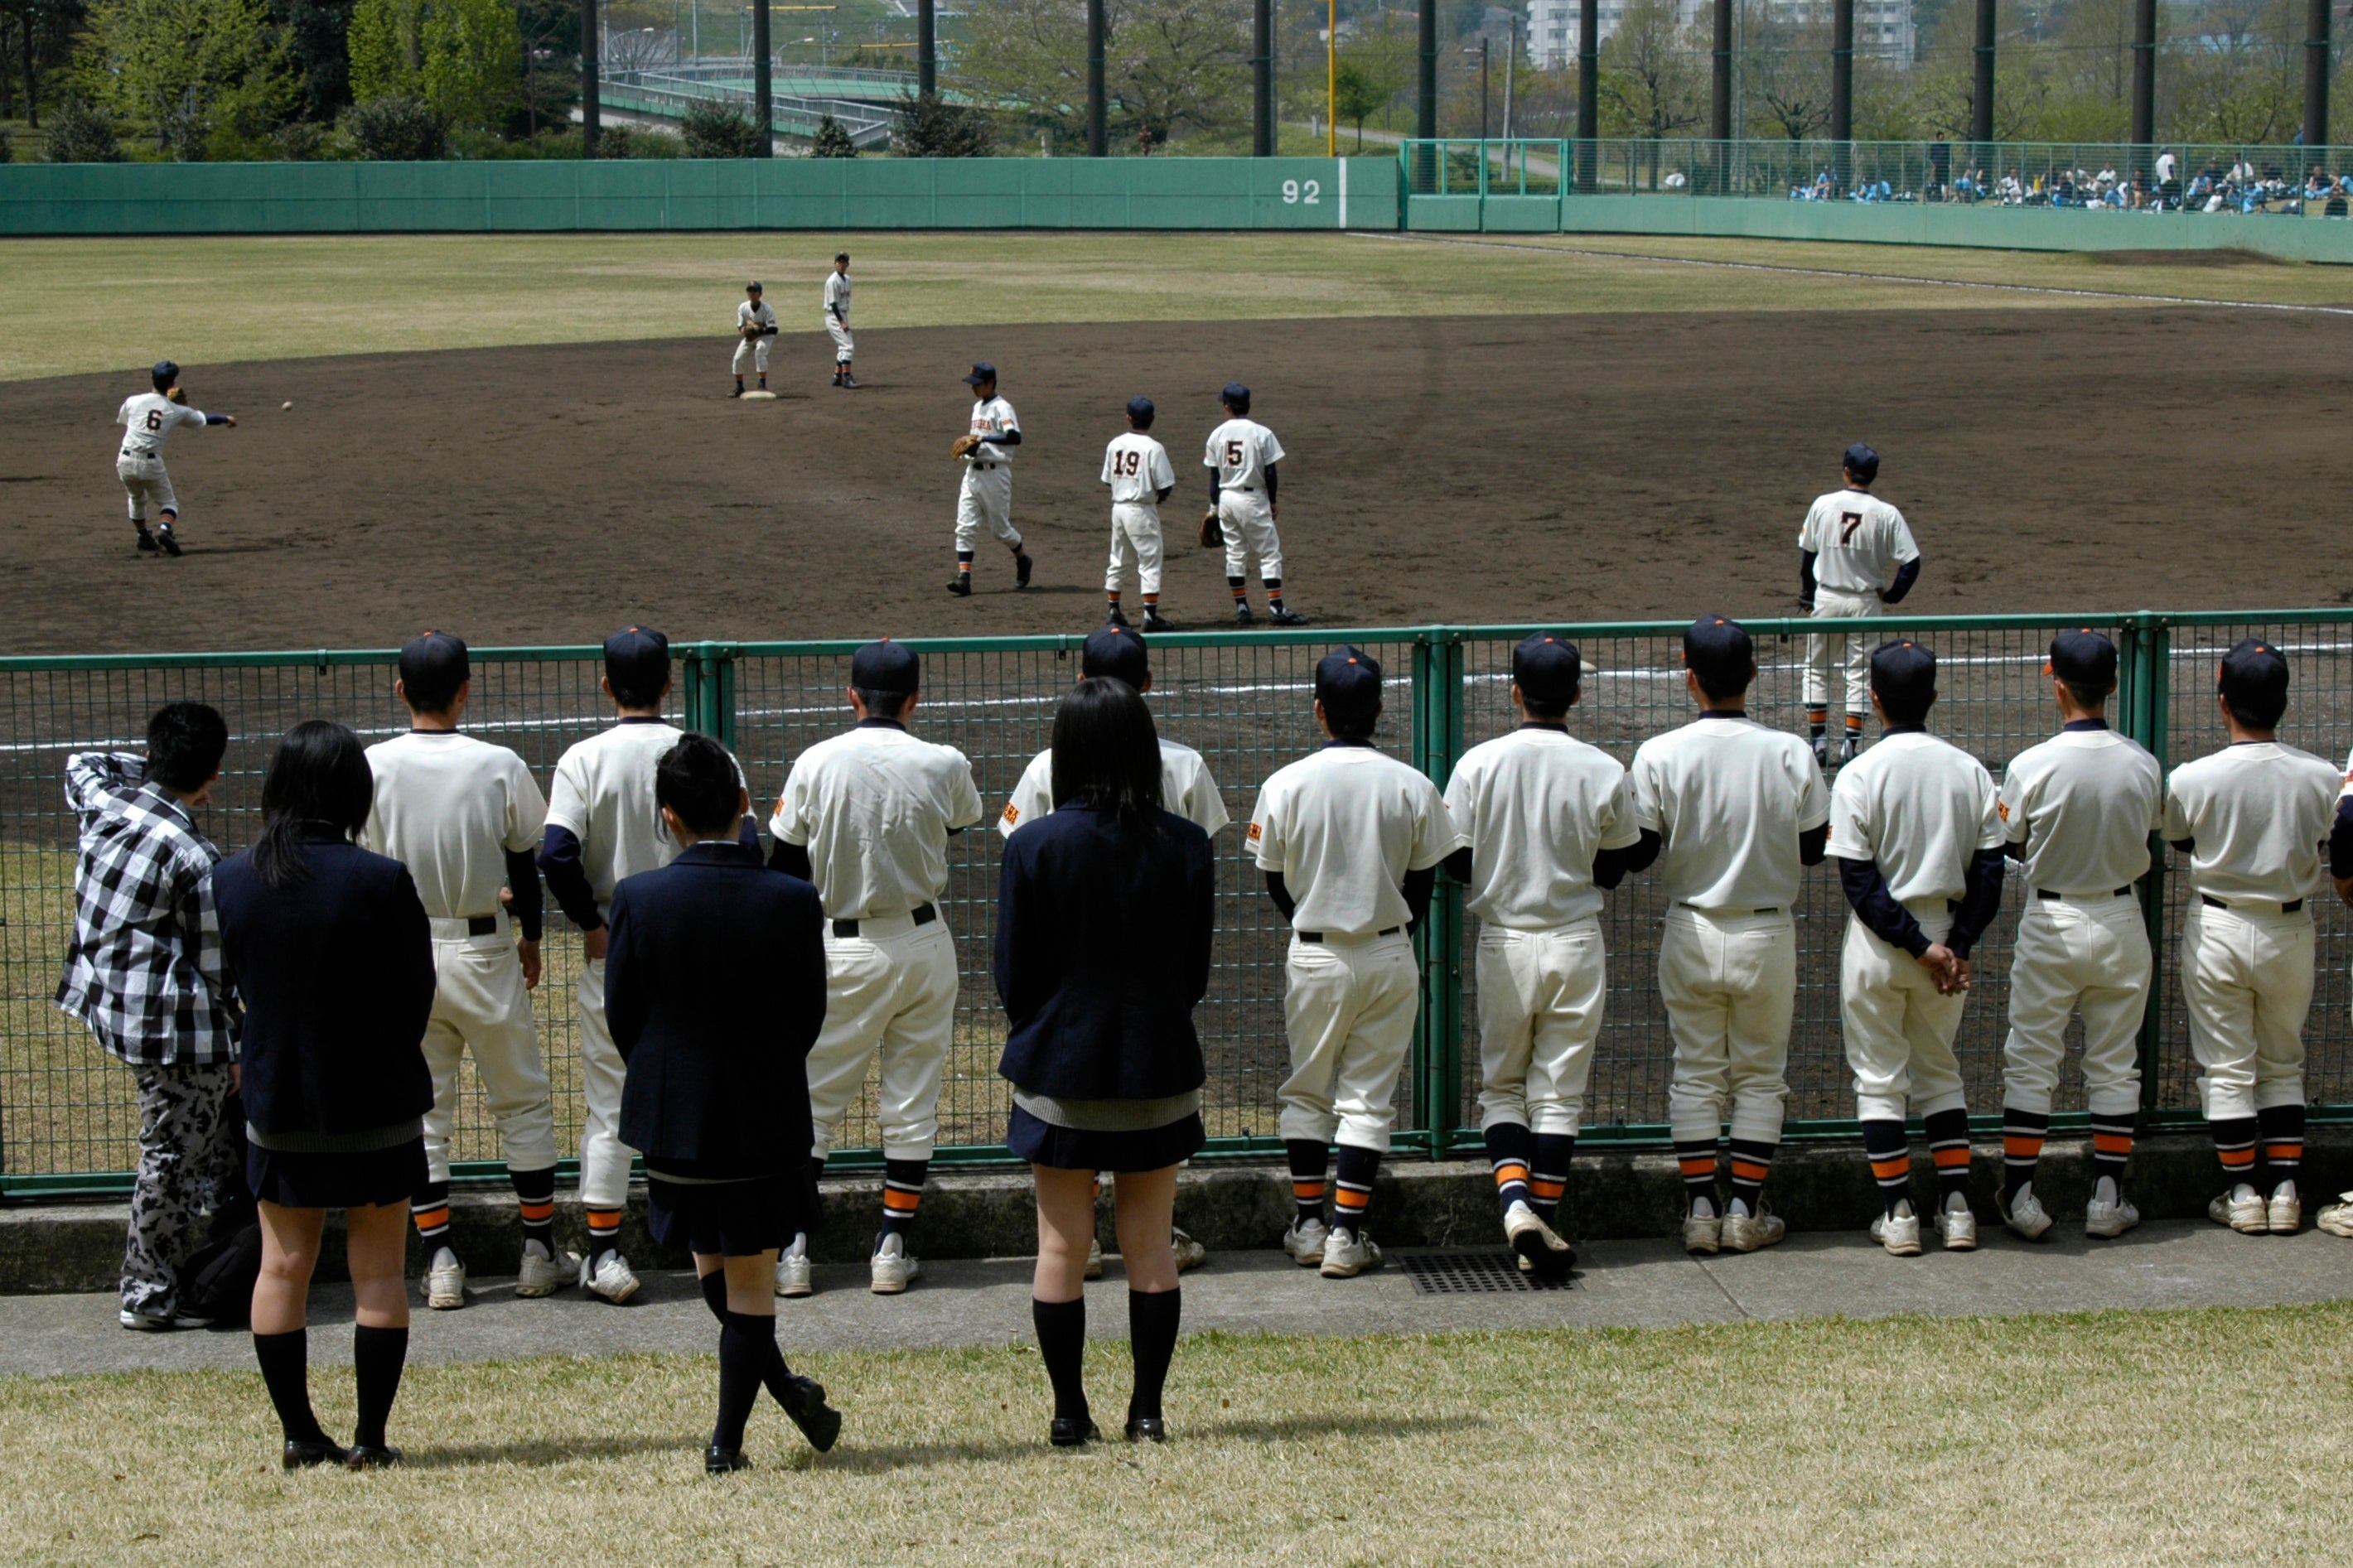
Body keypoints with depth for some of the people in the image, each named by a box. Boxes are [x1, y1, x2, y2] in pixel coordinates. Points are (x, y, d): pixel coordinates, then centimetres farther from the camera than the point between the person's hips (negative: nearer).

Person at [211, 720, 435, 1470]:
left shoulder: (231, 880, -6)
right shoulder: (381, 882, -18)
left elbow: (236, 983, 6)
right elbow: (417, 994, -8)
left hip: (275, 1102, 3)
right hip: (375, 1106, -3)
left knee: (283, 1268, 12)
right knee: (379, 1273, 6)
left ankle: (299, 1433, 14)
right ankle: (371, 1437, 7)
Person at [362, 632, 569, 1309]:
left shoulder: (372, 767, -9)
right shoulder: (499, 766, -10)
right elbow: (525, 861, 1)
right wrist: (530, 937, 17)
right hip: (483, 950, -1)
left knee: (420, 1107, 9)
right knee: (523, 1101, 12)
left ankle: (439, 1260, 7)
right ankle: (540, 1251, 16)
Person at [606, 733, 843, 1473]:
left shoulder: (638, 899, -12)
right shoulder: (792, 901, -12)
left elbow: (622, 1017, -3)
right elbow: (809, 1016, -2)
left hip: (674, 1113, 0)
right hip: (766, 1118, 0)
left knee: (710, 1264, 22)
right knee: (750, 1280, 9)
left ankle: (783, 1384, 18)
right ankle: (727, 1441, 12)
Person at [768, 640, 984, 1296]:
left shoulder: (816, 764, -8)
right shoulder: (945, 766, -8)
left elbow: (784, 866, -1)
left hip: (841, 950, -1)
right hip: (923, 946, 1)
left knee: (814, 1098, 6)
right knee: (913, 1101, 10)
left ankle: (792, 1249, 2)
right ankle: (894, 1249, 12)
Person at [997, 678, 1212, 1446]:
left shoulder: (1033, 846, -10)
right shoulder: (1185, 845, -4)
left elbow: (1013, 977, -4)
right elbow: (1196, 972, 3)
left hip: (1060, 1068, -1)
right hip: (1159, 1067, 2)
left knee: (1062, 1246, 7)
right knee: (1150, 1245, 10)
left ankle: (1069, 1412, 10)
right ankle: (1148, 1407, 11)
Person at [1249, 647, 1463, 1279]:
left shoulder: (1286, 784, -9)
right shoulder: (1413, 787, -7)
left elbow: (1275, 883, 2)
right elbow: (1421, 885, 1)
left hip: (1313, 957, 0)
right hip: (1388, 955, 0)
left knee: (1306, 1090, 15)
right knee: (1368, 1097, 6)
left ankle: (1308, 1225, 16)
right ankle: (1347, 1235, 2)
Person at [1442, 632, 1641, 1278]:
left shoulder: (1478, 764, -9)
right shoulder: (1605, 772, -8)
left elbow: (1456, 863, -3)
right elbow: (1612, 869, 1)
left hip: (1503, 944, 0)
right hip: (1576, 945, 0)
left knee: (1501, 1084, 12)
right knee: (1559, 1091, 9)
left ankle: (1514, 1196, -11)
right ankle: (1543, 1227, 9)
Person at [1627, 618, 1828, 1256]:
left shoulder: (1659, 755, -12)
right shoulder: (1790, 754, -10)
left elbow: (1635, 852, -7)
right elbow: (1814, 848, -1)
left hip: (1690, 934, 0)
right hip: (1767, 935, 0)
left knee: (1695, 1072, 11)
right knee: (1760, 1075, 12)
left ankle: (1701, 1210, 8)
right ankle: (1746, 1212, 12)